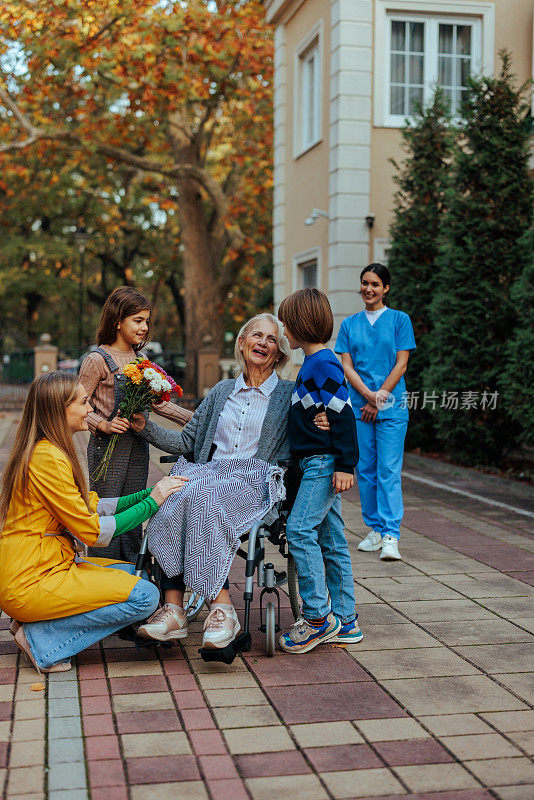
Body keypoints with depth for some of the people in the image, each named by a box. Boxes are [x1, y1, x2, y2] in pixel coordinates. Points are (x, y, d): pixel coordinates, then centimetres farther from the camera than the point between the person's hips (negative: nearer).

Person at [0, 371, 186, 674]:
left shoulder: (46, 450, 13)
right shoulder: (49, 458, -19)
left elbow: (91, 506, 13)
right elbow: (92, 532, -16)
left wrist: (150, 492, 5)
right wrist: (152, 502, -10)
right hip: (30, 583, -10)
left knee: (137, 574, 18)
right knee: (145, 596, -14)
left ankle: (36, 622, 10)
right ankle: (42, 638, -7)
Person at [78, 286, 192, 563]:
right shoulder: (98, 359, -7)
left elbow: (157, 403, 18)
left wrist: (195, 420, 13)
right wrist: (103, 425, -21)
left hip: (138, 446, 6)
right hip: (108, 447, -6)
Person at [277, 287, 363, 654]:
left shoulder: (324, 364, -13)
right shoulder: (313, 365, 17)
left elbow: (343, 414, -19)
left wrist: (345, 465, -20)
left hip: (325, 461, -10)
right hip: (318, 463, 10)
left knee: (300, 528, -15)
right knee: (331, 538, 10)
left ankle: (318, 616, -9)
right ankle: (345, 622, 15)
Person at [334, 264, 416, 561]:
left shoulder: (399, 319, 3)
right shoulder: (350, 324, 11)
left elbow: (401, 364, -2)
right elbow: (347, 366, 4)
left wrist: (378, 399, -8)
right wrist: (369, 394, -11)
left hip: (391, 406, -3)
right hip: (359, 406, 3)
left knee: (389, 470, -8)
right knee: (365, 469, 7)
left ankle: (391, 536, -8)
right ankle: (375, 528, 19)